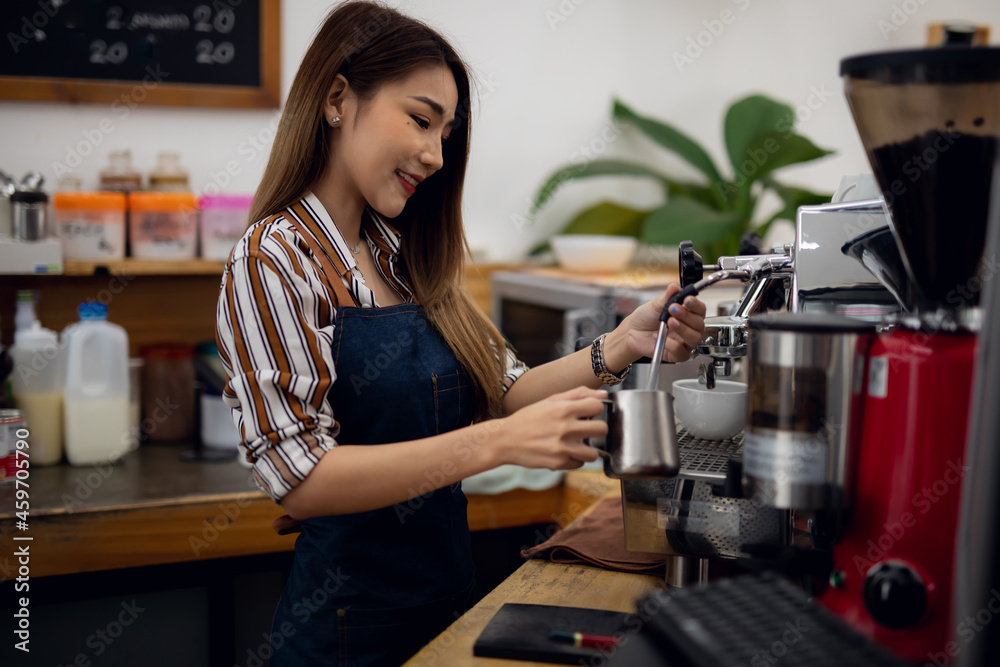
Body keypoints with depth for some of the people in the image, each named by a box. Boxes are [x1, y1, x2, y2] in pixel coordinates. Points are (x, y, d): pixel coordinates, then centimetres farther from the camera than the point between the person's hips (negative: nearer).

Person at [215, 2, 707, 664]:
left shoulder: (402, 258, 6)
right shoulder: (273, 261, -16)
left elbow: (501, 390, 6)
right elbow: (302, 477, -24)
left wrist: (619, 348, -9)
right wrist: (497, 443, -30)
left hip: (448, 600, 7)